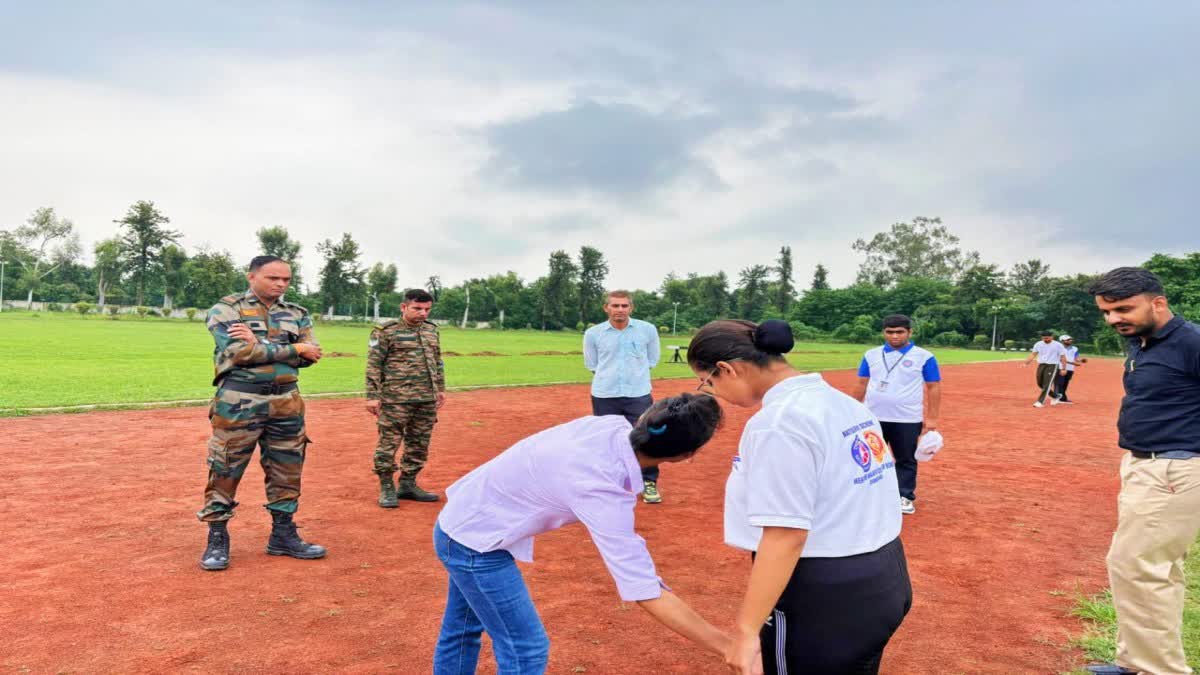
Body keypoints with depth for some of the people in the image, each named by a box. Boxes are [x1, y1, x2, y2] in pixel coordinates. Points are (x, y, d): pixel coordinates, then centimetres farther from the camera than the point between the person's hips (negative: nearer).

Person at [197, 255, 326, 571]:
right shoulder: (226, 308, -2)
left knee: (286, 472, 11)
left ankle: (283, 535, 24)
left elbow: (310, 356, -3)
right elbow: (239, 352, -17)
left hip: (286, 401, 5)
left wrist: (259, 344, -13)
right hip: (239, 402, -4)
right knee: (225, 472, 2)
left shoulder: (296, 314, 11)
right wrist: (293, 348, -13)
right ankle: (217, 539, 16)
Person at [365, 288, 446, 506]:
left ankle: (407, 484, 24)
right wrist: (372, 396, -11)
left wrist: (441, 388, 19)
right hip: (396, 399, -6)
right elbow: (373, 366, -7)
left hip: (427, 399, 6)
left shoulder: (431, 330, 14)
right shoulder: (385, 331, -5)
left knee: (419, 444, 11)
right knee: (389, 443, -2)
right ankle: (387, 488, 10)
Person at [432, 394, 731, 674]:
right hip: (476, 542, -8)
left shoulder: (611, 423, -17)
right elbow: (647, 594, -35)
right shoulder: (602, 492, -35)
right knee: (526, 651, 0)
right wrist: (730, 648, -32)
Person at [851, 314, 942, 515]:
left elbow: (934, 388, -2)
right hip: (873, 418, 3)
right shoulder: (871, 355, 6)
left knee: (906, 460, 6)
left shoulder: (923, 357, -3)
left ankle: (905, 498, 16)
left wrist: (931, 418, -8)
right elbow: (861, 385, 11)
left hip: (907, 420, -3)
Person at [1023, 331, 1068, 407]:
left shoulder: (1058, 345, -7)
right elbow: (1033, 354, 4)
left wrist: (1063, 369, -11)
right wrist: (1026, 362, -10)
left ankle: (1040, 402, -11)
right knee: (1040, 384, 9)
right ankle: (1055, 396, 30)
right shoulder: (1038, 344, 5)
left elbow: (1063, 357, -6)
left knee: (1046, 385, -11)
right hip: (1041, 365, 5)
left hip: (1052, 366, -5)